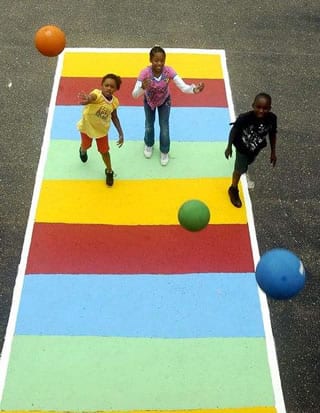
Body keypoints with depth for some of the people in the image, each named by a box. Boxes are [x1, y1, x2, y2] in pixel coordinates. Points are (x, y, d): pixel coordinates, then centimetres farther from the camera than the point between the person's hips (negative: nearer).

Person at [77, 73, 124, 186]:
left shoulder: (114, 101, -19)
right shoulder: (97, 94, -36)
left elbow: (114, 117, -1)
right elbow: (91, 97, -63)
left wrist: (121, 134, -5)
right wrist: (87, 100, -89)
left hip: (102, 129, 2)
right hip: (87, 127, -2)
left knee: (104, 151, 11)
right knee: (86, 146, 25)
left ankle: (109, 171, 39)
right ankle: (82, 150, 66)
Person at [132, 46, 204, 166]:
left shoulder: (169, 71, -35)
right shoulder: (145, 73, -37)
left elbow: (183, 87, -41)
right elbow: (134, 95, -42)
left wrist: (194, 89, -63)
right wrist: (142, 88, -64)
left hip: (164, 101, 0)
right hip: (149, 101, 0)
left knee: (164, 127, 11)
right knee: (149, 125, 22)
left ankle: (164, 151, 39)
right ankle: (149, 145, 55)